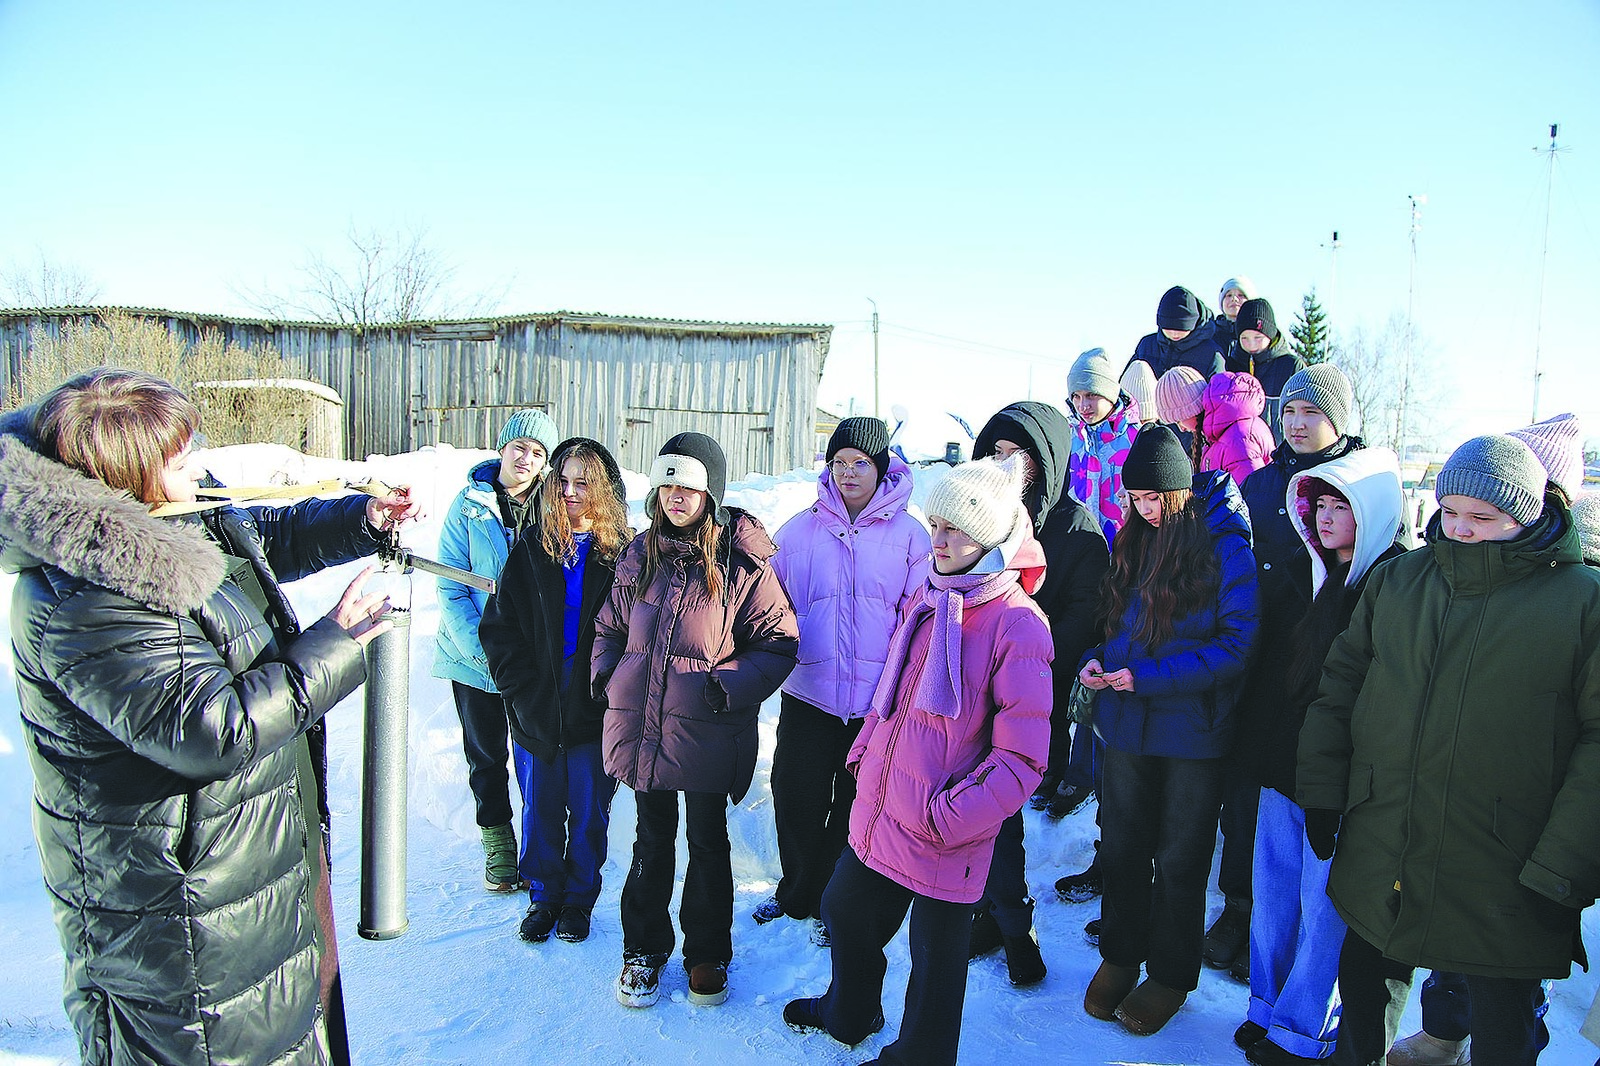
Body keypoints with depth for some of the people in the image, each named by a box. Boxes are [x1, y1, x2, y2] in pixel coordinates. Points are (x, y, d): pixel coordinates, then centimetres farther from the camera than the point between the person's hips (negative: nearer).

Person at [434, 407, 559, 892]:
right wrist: (481, 648, -15)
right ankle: (496, 841, 31)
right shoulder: (469, 505, -5)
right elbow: (451, 588, -5)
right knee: (486, 753, 13)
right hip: (474, 658, 0)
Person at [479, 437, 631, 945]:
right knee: (540, 812, 14)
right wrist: (522, 694, -8)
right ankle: (544, 895, 35)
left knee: (588, 815, 11)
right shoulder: (531, 549, 1)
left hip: (594, 717, -2)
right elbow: (499, 627, 1)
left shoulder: (621, 556, -5)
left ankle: (579, 898, 33)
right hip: (536, 713, 2)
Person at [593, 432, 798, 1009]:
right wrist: (608, 675, 1)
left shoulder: (743, 564, -11)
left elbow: (779, 643, -8)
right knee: (651, 842, 18)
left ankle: (707, 954, 34)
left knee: (708, 844, 15)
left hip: (707, 735, -3)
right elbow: (610, 626, 16)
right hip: (642, 728, 4)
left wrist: (726, 685, -19)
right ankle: (644, 949, 37)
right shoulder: (641, 553, 4)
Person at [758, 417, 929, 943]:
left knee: (857, 807, 11)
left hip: (878, 699, -1)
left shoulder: (908, 535, 0)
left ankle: (832, 904, 33)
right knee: (796, 798, 8)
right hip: (808, 692, 1)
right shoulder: (800, 530, 3)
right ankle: (796, 893, 34)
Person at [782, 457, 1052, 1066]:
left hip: (943, 843, -8)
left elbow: (1022, 757, -19)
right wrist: (864, 754, 11)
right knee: (845, 914, 26)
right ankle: (848, 1014, 54)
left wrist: (952, 817, -22)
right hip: (876, 816, 8)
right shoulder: (923, 603, 6)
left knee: (935, 959, 12)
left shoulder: (1017, 625, -17)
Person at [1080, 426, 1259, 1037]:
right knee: (1121, 848, 15)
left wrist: (1146, 678, -22)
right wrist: (1096, 660, -7)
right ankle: (1120, 955, 35)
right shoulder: (1134, 541, 4)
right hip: (1127, 722, 5)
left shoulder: (1225, 546, -15)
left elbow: (1236, 643, -17)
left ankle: (1170, 974, 31)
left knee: (1179, 861, 12)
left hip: (1192, 731, -5)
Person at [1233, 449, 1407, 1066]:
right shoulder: (1320, 574, 10)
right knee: (1273, 890, 17)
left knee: (1323, 906, 7)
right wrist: (1265, 739, 15)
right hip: (1288, 763, 7)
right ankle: (1269, 1008, 34)